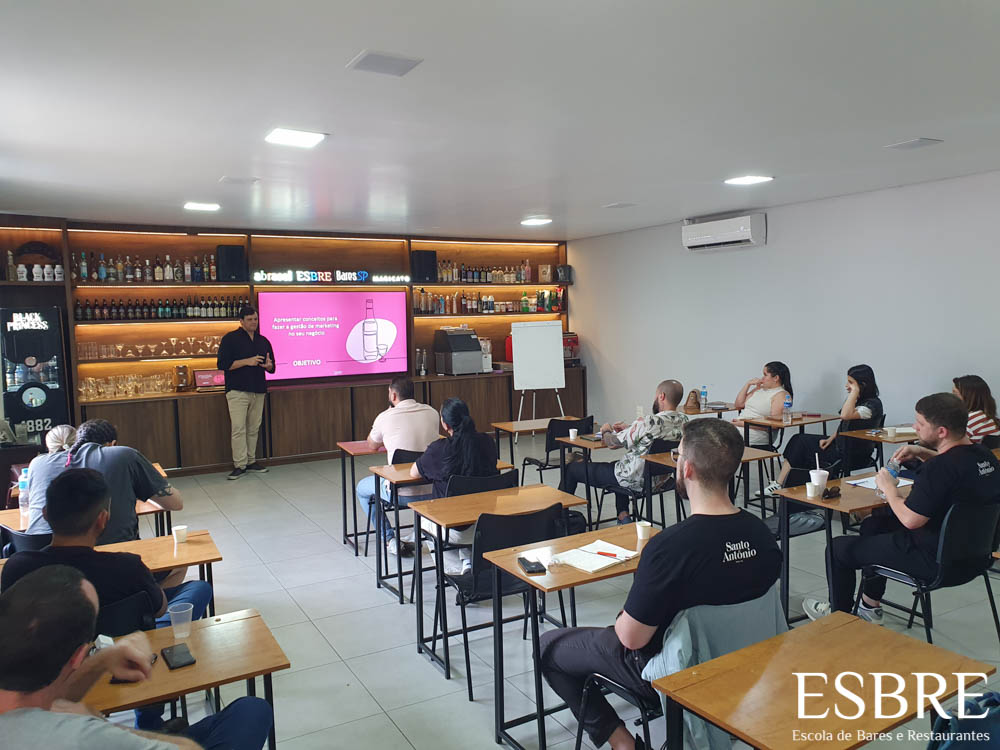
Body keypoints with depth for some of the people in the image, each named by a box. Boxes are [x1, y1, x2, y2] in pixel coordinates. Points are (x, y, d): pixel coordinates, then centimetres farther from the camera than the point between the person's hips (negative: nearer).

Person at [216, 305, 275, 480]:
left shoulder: (263, 341, 14)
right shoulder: (230, 339, -1)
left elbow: (272, 368, 19)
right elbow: (222, 364, -9)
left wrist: (268, 365, -6)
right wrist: (247, 361, -16)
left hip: (258, 391, 5)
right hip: (237, 391, -5)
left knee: (254, 429, 9)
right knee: (238, 429, -7)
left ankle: (251, 461, 18)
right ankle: (239, 465, -3)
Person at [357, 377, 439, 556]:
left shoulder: (386, 417, -9)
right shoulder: (432, 412, 2)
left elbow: (372, 446, 12)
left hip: (402, 493, -4)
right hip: (432, 491, 4)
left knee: (362, 488, 25)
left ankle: (391, 540, 18)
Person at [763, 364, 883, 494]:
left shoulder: (873, 404, -17)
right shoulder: (856, 399, 11)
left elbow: (845, 415, -34)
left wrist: (854, 391, -25)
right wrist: (830, 439, 5)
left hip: (854, 455, -9)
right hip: (839, 444, 9)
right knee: (799, 439, -5)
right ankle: (779, 484, -10)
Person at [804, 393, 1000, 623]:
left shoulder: (939, 469, -32)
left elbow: (910, 520, -27)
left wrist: (888, 487, -12)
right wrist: (922, 453, 8)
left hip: (933, 559, -9)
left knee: (838, 549, 7)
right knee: (873, 524, 29)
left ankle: (838, 615, 31)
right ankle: (870, 605, 37)